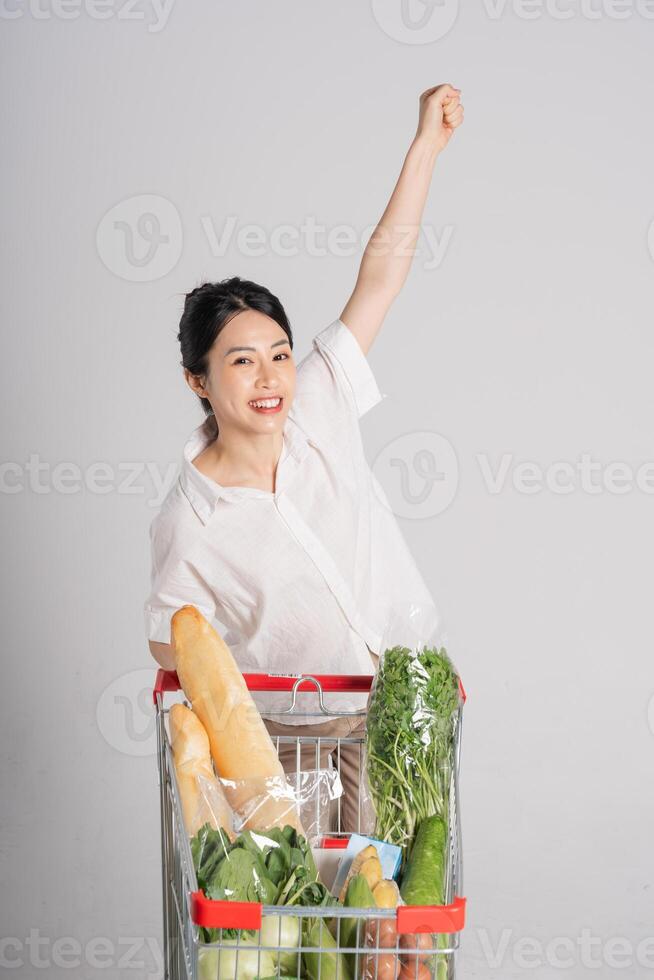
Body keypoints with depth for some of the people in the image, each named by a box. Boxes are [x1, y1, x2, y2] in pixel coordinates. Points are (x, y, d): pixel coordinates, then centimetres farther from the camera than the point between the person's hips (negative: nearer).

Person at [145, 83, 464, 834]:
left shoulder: (318, 410, -8)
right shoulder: (187, 524, -16)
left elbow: (381, 273, -9)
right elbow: (175, 660, -5)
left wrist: (427, 144, -10)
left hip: (399, 709, 3)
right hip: (285, 736, -2)